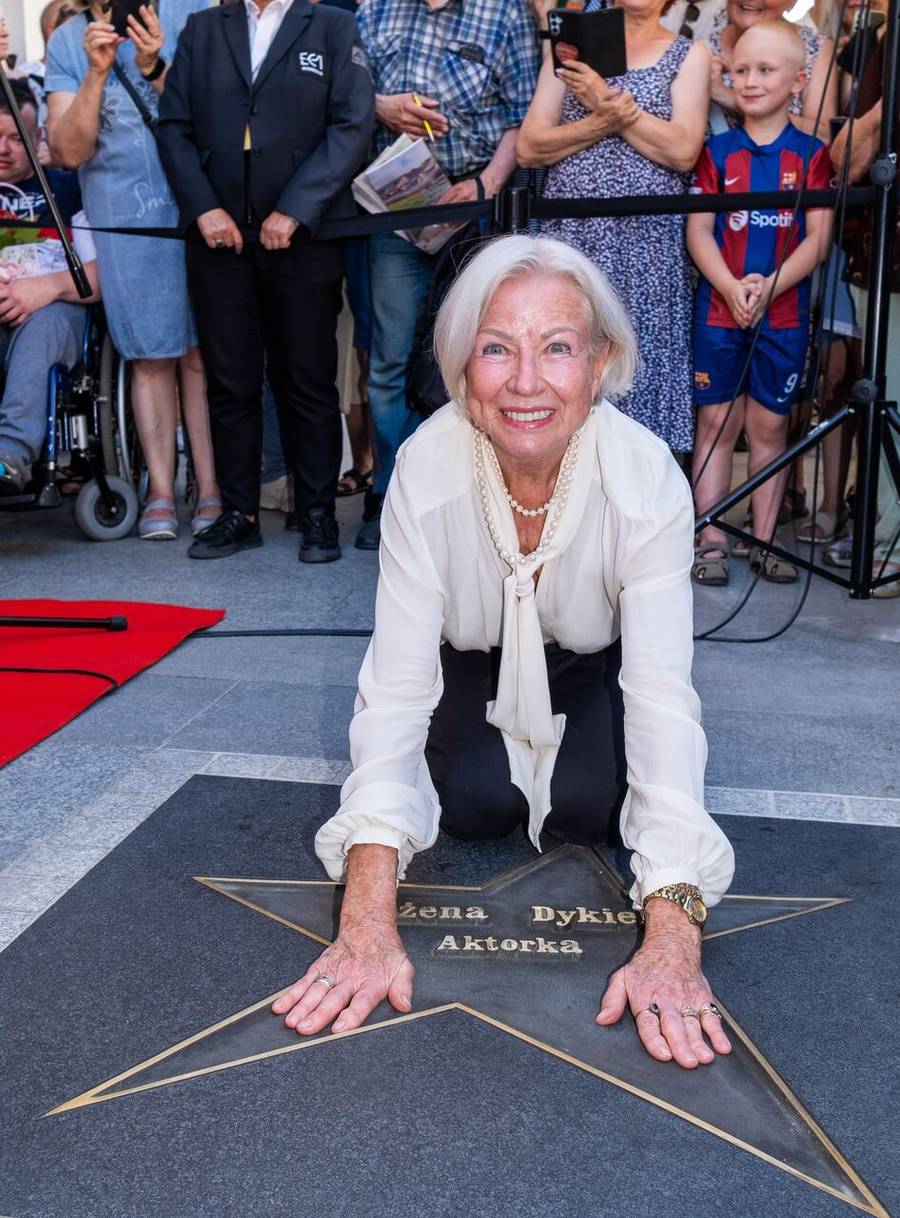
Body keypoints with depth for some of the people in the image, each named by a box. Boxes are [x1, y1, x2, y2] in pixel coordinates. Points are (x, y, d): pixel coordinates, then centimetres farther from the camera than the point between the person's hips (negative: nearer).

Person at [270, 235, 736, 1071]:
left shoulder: (648, 482, -34)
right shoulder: (427, 469, -33)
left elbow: (664, 695, -39)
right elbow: (396, 685, -36)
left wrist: (672, 937, -48)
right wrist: (367, 923, -45)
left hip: (595, 665, 0)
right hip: (476, 664, 0)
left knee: (586, 807, -19)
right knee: (477, 806, -18)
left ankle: (559, 759, 18)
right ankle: (505, 750, 18)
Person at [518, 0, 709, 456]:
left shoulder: (688, 55, 10)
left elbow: (683, 152, -7)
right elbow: (529, 147, 4)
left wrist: (607, 100, -9)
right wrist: (603, 121, -10)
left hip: (647, 242, -1)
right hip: (570, 232, 2)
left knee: (641, 361, -4)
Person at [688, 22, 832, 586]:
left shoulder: (811, 154, 3)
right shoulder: (717, 151, 5)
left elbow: (818, 236, -3)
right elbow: (699, 229, -1)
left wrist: (770, 285, -16)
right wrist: (731, 287, -16)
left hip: (784, 314, 0)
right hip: (719, 310, 0)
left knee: (769, 427, 6)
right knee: (716, 424, 2)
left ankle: (765, 542, 14)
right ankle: (711, 542, 8)